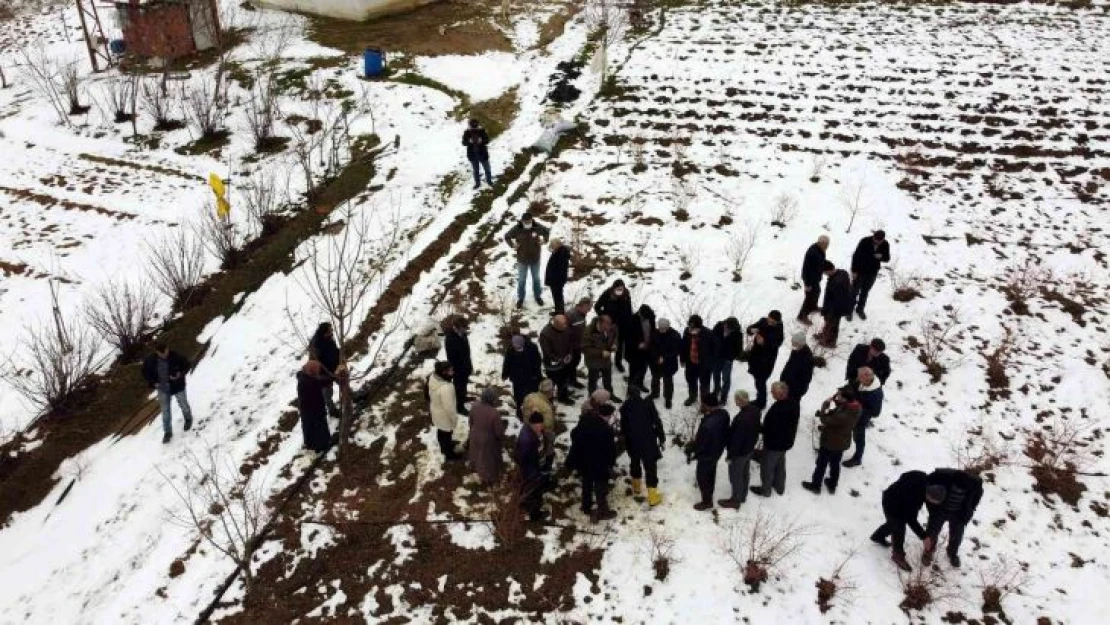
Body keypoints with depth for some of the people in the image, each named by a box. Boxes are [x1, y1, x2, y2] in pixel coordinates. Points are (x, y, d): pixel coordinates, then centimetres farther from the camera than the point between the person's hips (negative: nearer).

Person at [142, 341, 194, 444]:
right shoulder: (150, 360, -16)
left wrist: (180, 374, -26)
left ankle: (188, 419, 50)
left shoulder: (176, 357, -24)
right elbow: (145, 371, -1)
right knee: (165, 411, 7)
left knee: (183, 405, 20)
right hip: (163, 389, 1)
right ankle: (167, 432, 19)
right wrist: (153, 383, -11)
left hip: (178, 386, -1)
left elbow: (187, 364, -9)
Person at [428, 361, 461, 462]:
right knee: (446, 433, 19)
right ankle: (449, 454, 43)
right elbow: (449, 407, -30)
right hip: (444, 415, -7)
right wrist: (454, 418, -14)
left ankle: (444, 446, 59)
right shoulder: (445, 388, -42)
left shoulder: (433, 377, -17)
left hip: (436, 411, 7)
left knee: (441, 431, 32)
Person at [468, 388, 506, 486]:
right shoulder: (494, 413, -38)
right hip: (488, 440, -5)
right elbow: (499, 432, -24)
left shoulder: (474, 406, -21)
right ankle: (488, 479, 44)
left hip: (475, 436, 5)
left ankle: (478, 470, 61)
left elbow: (471, 421, -2)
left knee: (478, 455, 33)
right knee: (488, 459, 23)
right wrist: (502, 439, -1)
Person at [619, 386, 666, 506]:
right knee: (650, 467, -1)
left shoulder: (625, 408, -3)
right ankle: (653, 496, -4)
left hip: (632, 442, 2)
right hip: (648, 441, -2)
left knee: (635, 463, 25)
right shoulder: (648, 404, -7)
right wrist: (661, 438, 2)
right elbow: (657, 422, -6)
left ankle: (637, 487, 42)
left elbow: (623, 427, 4)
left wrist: (626, 442, 18)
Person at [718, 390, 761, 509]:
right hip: (750, 448, 8)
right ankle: (742, 495, 44)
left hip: (739, 452, -8)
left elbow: (737, 439, -28)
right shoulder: (754, 409, -12)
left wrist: (730, 455, -15)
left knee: (735, 476, 13)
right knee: (745, 473, 25)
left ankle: (736, 500, 30)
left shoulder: (742, 418, -39)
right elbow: (756, 430, 6)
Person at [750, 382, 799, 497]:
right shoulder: (793, 402, -10)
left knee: (767, 466, 15)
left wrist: (758, 428, -15)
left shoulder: (777, 410, -39)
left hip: (774, 444, -8)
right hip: (786, 441, 8)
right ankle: (780, 487, 46)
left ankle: (765, 490, 33)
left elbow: (769, 429, -31)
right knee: (780, 465, 28)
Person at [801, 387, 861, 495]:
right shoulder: (855, 408, -15)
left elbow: (826, 420, -25)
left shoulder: (843, 415, -40)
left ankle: (815, 485, 35)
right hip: (842, 442, 7)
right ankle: (832, 486, 45)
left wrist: (825, 405, -15)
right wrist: (836, 401, -13)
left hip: (830, 442, -7)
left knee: (821, 464, 16)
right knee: (835, 464, 26)